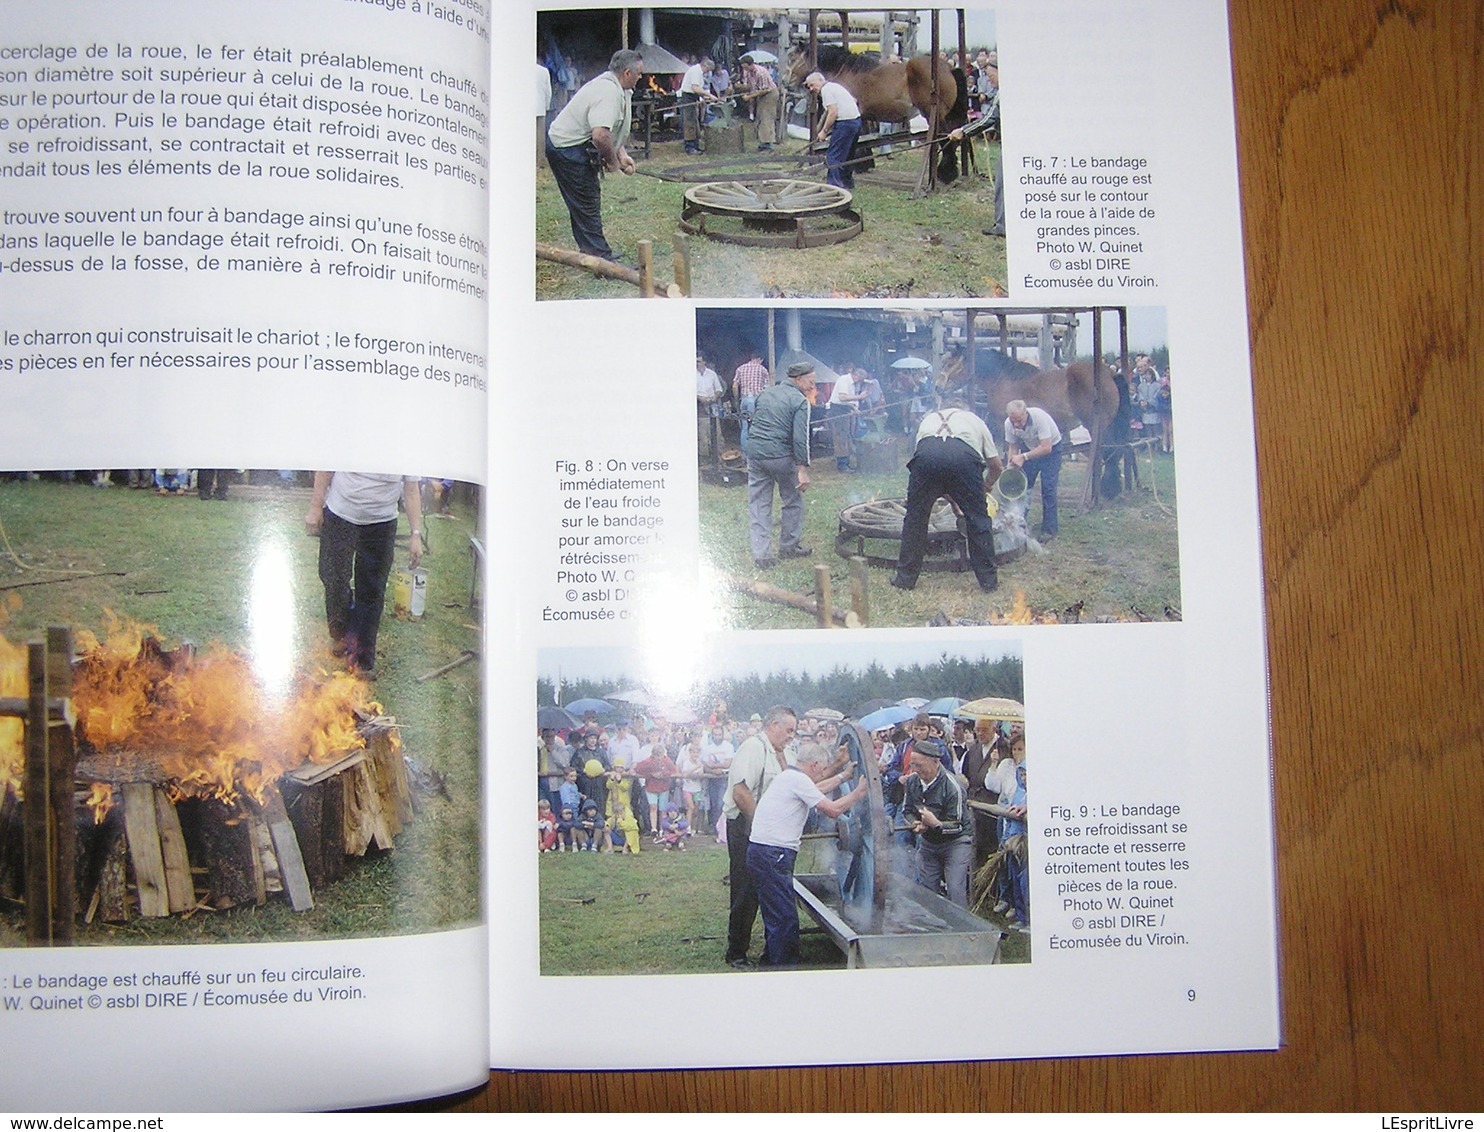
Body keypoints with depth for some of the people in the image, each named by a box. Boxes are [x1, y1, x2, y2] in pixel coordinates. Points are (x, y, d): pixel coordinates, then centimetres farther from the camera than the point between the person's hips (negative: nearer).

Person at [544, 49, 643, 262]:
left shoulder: (610, 86, 11)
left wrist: (622, 154, 8)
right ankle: (599, 256, -3)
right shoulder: (609, 93, -24)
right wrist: (612, 161, -20)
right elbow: (600, 135, -36)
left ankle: (589, 251, 26)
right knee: (587, 204, -7)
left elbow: (612, 130, 21)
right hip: (569, 150, -11)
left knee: (584, 203, 17)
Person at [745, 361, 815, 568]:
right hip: (781, 456, -6)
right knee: (793, 502, 14)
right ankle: (788, 547, 23)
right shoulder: (799, 401, -7)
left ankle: (761, 554, 4)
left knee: (758, 505, 7)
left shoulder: (765, 393, 14)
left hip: (754, 452, 6)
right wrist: (803, 470, -15)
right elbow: (800, 438, -15)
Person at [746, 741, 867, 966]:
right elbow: (833, 809, -13)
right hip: (773, 856, -11)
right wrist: (859, 792, -1)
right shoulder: (798, 780, -12)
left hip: (763, 853, 11)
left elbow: (818, 789, 36)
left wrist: (844, 776, 38)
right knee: (785, 920, -8)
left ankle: (771, 963, 29)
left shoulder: (789, 776, 18)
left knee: (776, 916, 20)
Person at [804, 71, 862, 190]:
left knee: (833, 156, -7)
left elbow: (833, 112, -18)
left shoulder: (826, 89, -9)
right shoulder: (835, 86, 20)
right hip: (856, 120, 10)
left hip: (845, 123, -10)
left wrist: (824, 131, -13)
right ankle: (848, 182, 31)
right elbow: (854, 100, 28)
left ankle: (835, 185, -12)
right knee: (846, 154, 22)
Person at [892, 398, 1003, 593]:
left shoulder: (930, 418, 42)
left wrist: (951, 499, 47)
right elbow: (995, 466, 35)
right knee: (978, 518, 14)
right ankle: (988, 579, 19)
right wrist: (983, 491, 54)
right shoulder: (975, 420, 38)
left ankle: (905, 577, 22)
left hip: (927, 453, 1)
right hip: (964, 455, -1)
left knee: (915, 517, 16)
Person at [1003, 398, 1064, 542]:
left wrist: (1023, 457, -42)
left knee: (1048, 488, -12)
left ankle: (1049, 530, -7)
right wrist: (1012, 465, -22)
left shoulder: (1039, 417, -37)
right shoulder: (1009, 424, -21)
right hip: (1029, 449, 5)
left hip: (1051, 447, -5)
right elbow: (1013, 447, -6)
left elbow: (1046, 448, -37)